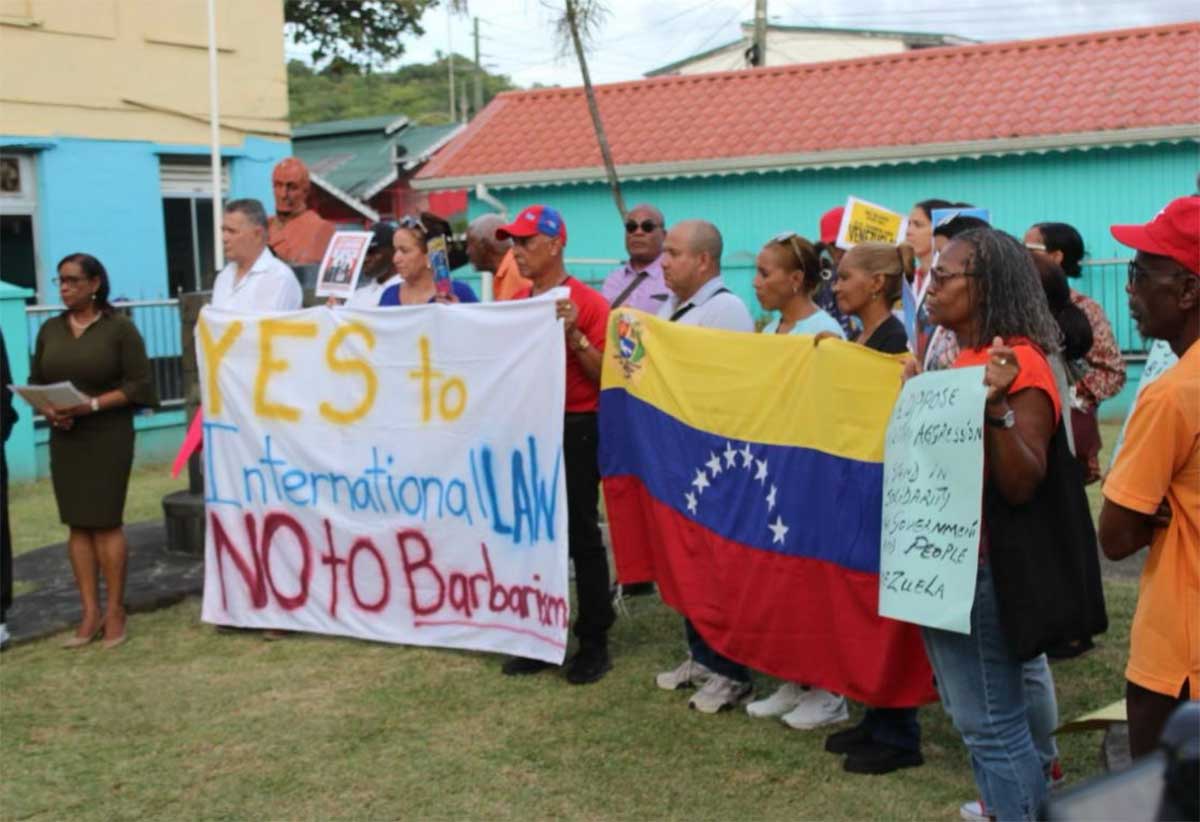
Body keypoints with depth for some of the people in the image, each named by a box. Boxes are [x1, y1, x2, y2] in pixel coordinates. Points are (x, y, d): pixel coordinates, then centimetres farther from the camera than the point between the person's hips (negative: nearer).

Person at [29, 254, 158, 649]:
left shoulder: (120, 327, -4)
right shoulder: (50, 330, 10)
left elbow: (138, 384, -8)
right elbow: (35, 383, 12)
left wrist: (92, 404, -17)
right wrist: (47, 409, -8)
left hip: (108, 437, -4)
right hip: (64, 439, 5)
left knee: (106, 523, -4)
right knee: (77, 525, 4)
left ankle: (115, 610, 6)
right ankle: (90, 612, 10)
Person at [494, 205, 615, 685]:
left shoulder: (587, 302, -9)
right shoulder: (515, 304, 10)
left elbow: (604, 374, -12)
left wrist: (573, 335, -24)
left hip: (574, 430, -6)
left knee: (581, 537, 1)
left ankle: (594, 643, 11)